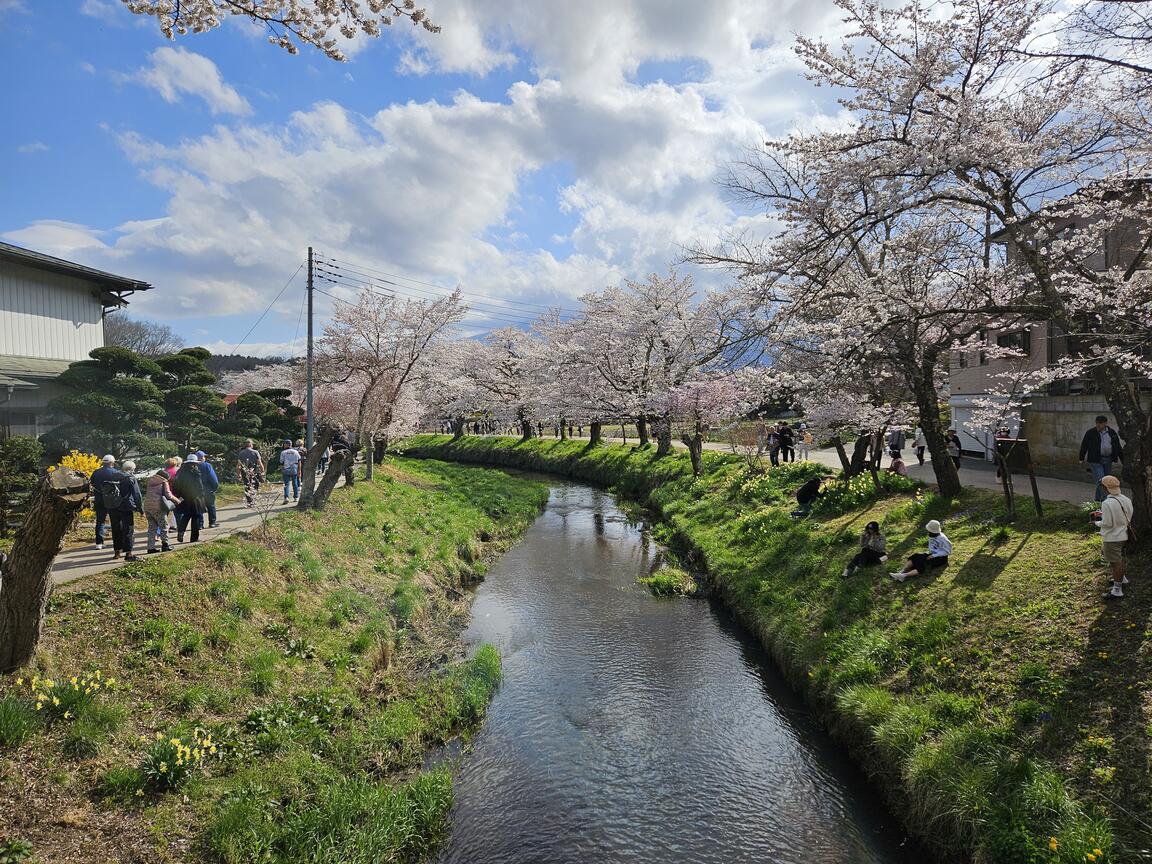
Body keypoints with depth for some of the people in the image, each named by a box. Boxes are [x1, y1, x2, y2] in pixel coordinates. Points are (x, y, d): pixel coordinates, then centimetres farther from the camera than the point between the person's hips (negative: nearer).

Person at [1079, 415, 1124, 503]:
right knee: (1101, 481, -11)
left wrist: (1123, 460, 12)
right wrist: (1082, 458, 4)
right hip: (1095, 460, -5)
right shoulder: (1090, 433, -3)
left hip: (1108, 460, 5)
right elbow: (1084, 446, 3)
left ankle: (1098, 500, 20)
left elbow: (1118, 447, 13)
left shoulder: (1112, 433, 8)